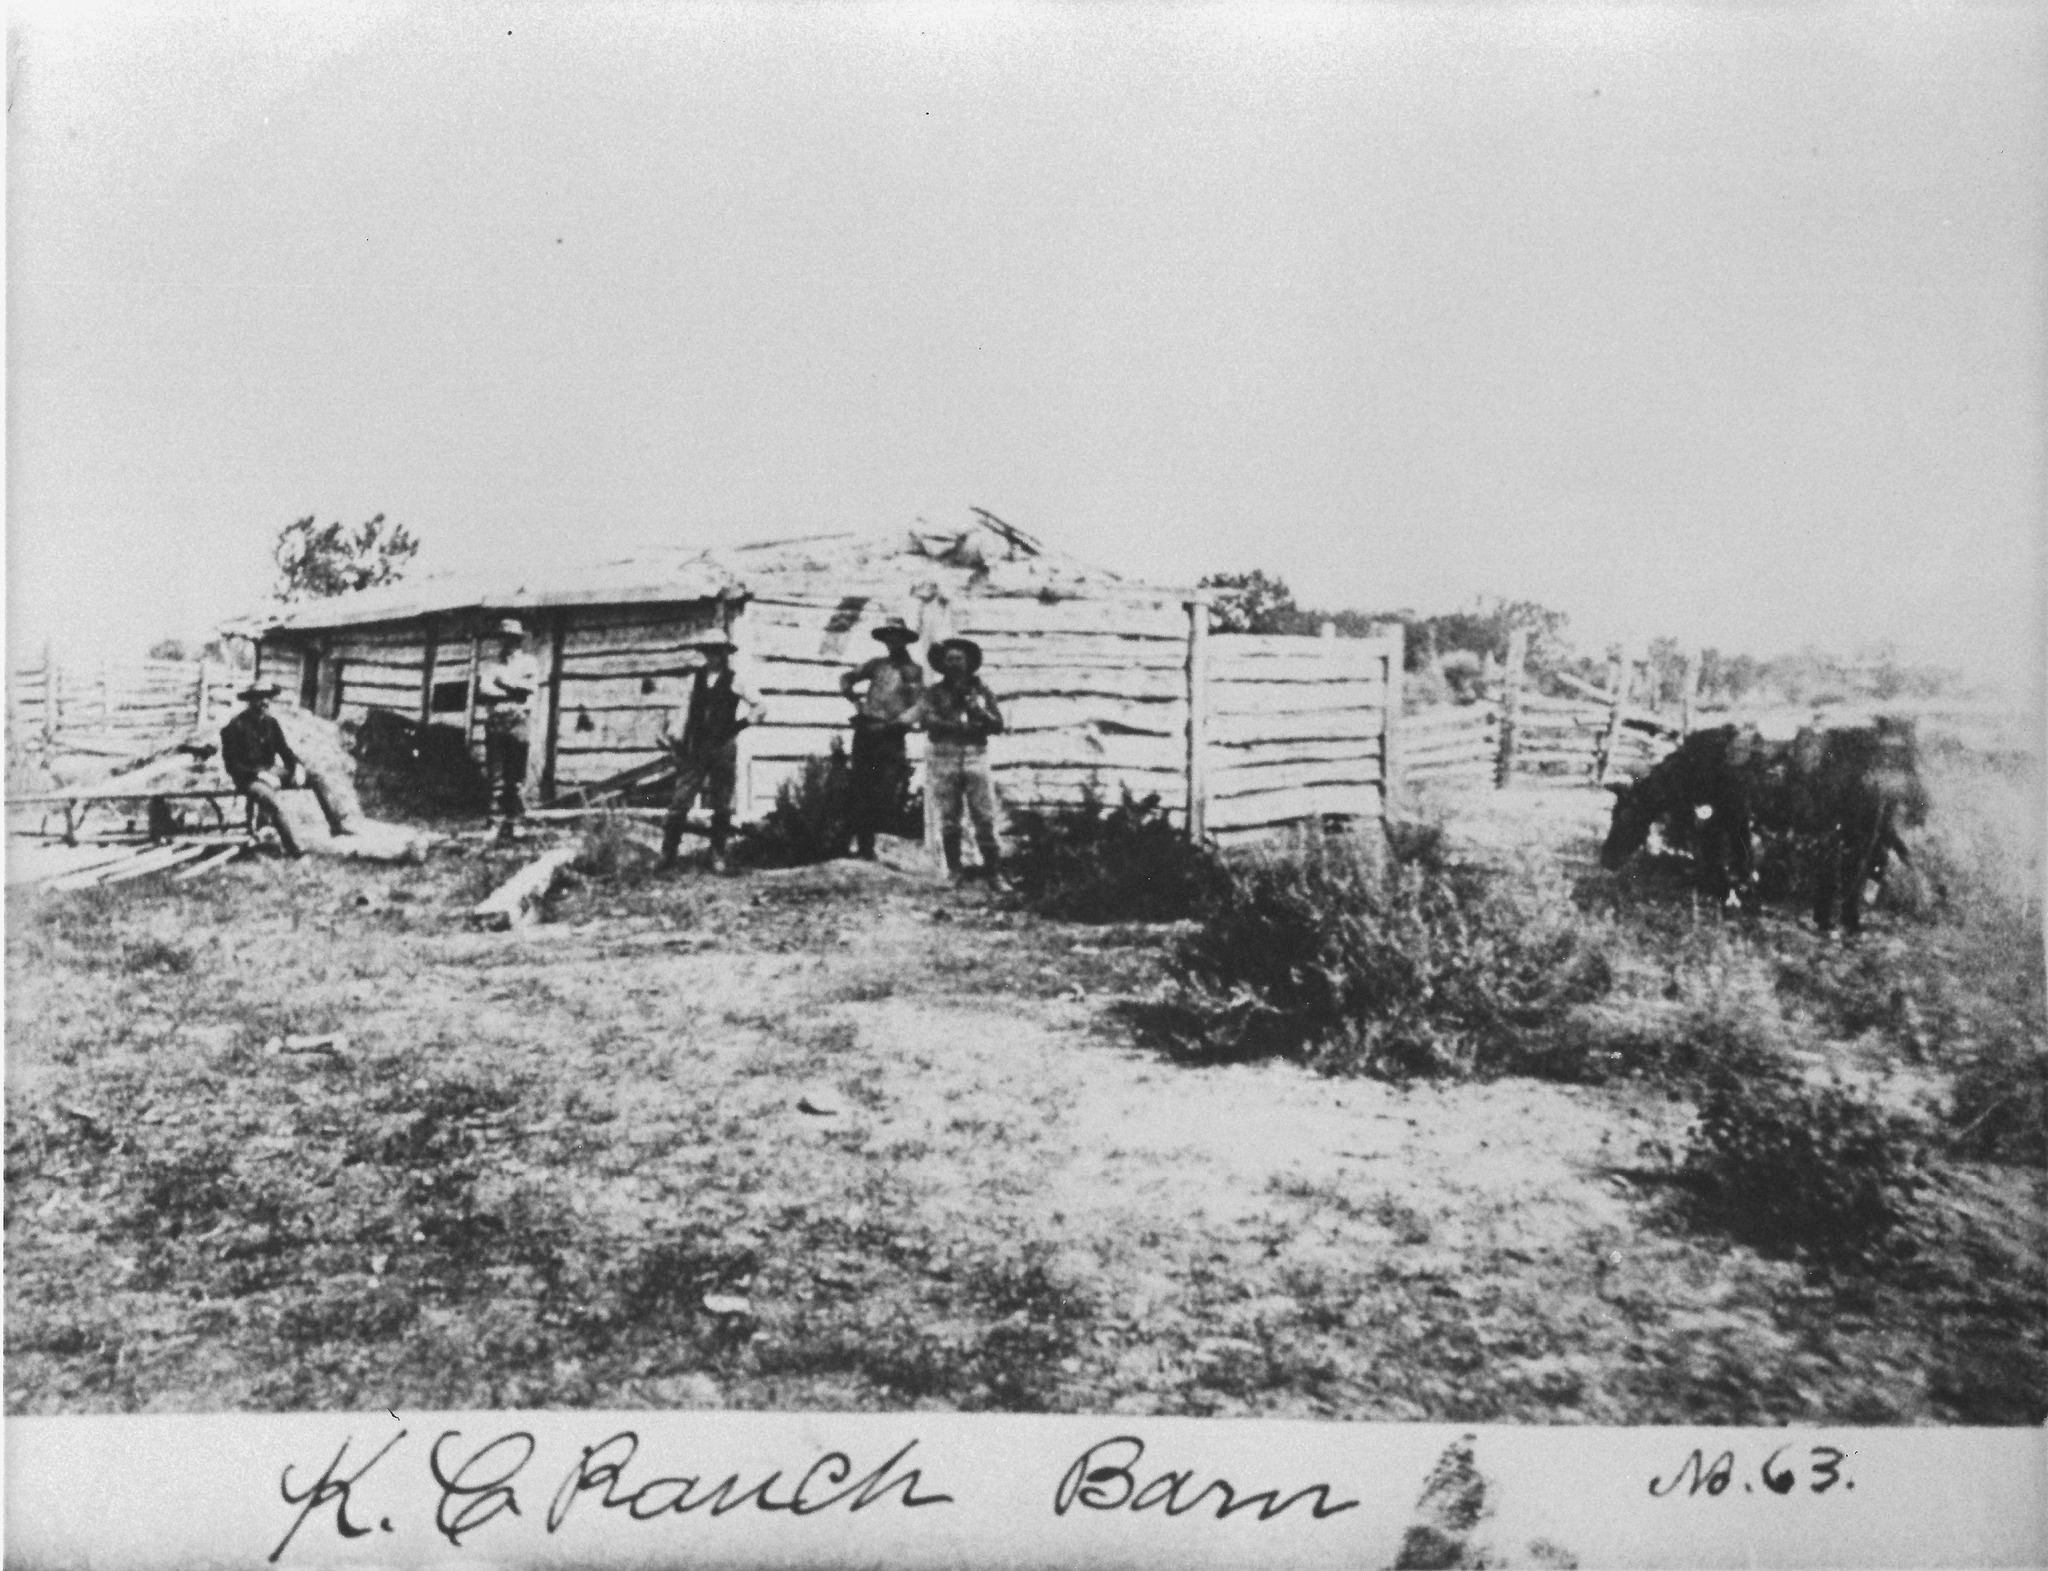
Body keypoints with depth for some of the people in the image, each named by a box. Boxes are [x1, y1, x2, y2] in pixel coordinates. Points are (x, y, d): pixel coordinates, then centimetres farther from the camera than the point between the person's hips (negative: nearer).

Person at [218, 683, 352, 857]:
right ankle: (295, 850, -34)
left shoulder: (271, 722, 7)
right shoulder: (235, 727, -11)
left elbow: (284, 749, 11)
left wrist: (297, 766, -10)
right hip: (250, 779, -7)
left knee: (314, 775, -8)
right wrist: (260, 774, -23)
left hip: (270, 772, 7)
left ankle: (337, 823, -15)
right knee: (273, 804, -36)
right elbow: (231, 764, -13)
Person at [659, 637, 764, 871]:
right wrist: (676, 735, 4)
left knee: (721, 805, 4)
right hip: (695, 747, 2)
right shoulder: (696, 678, 10)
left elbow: (758, 707, 8)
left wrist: (749, 719, -7)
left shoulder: (735, 681, 2)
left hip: (723, 746, -2)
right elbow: (687, 709, 13)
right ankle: (667, 853, 2)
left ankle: (718, 856, 13)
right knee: (680, 800, -5)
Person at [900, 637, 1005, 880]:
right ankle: (954, 871, 8)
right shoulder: (935, 692, 9)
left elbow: (998, 725, 7)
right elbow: (927, 718, -5)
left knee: (985, 817, -5)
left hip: (975, 757, 0)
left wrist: (981, 713, -7)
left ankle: (993, 867, 2)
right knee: (948, 820, 1)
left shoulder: (980, 689, 11)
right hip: (943, 759, 0)